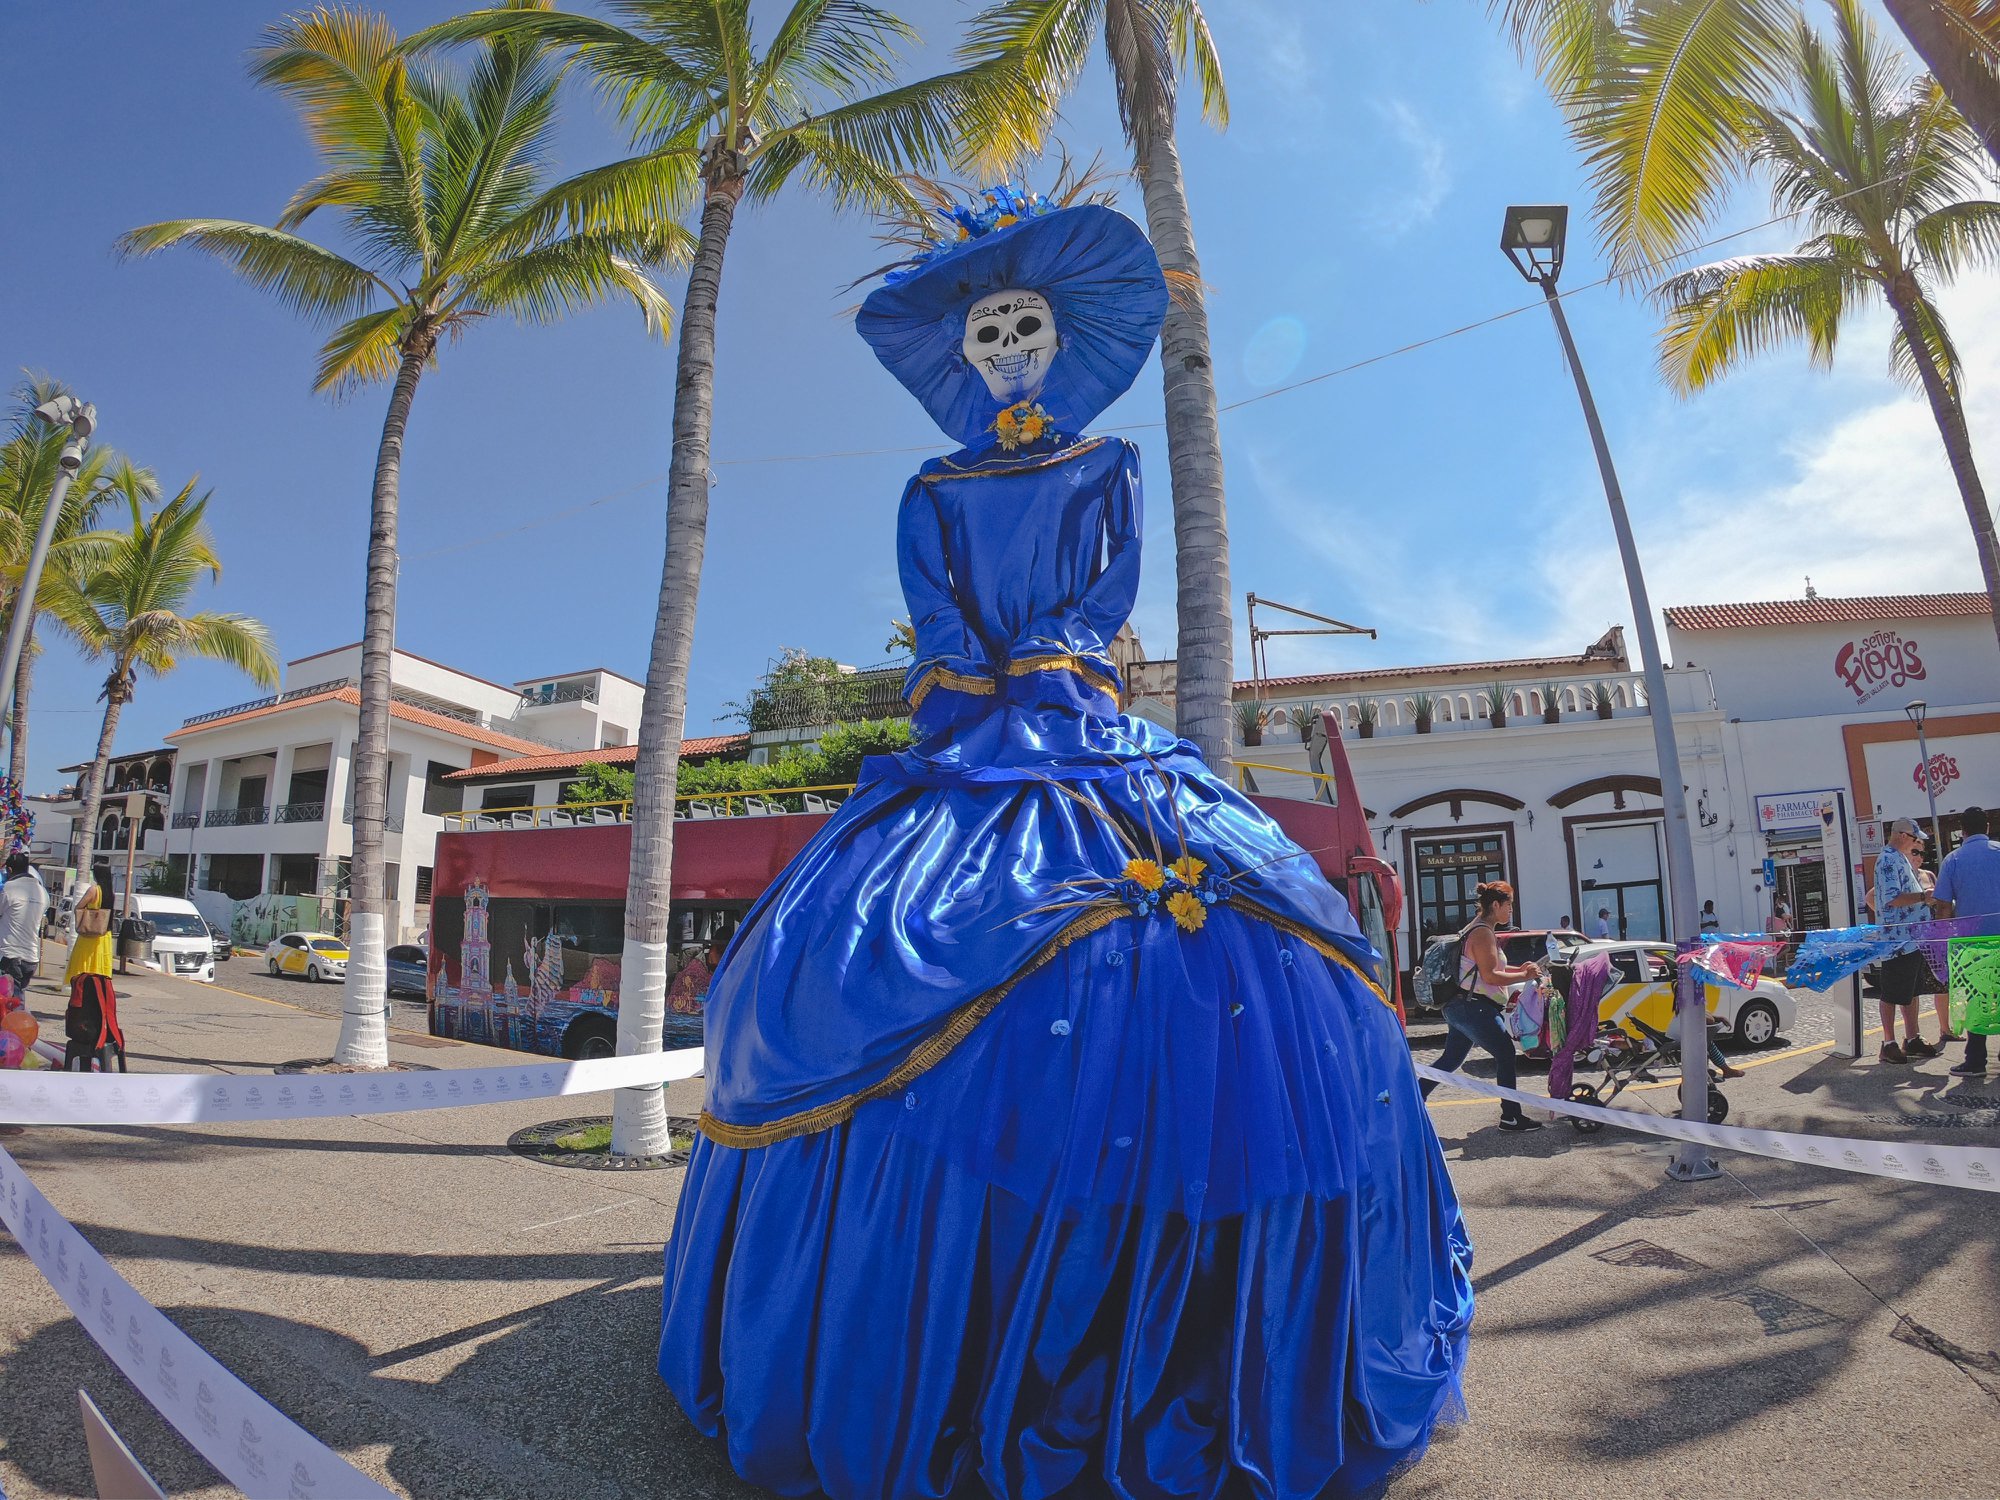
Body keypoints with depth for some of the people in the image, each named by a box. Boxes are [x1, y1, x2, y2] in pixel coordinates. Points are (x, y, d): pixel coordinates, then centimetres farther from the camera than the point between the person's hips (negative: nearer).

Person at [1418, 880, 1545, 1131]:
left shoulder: (1478, 929, 18)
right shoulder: (1483, 933, -15)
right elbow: (1490, 976, -19)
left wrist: (1519, 969, 13)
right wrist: (1525, 976, -13)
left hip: (1462, 1007, 10)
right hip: (1474, 1007, -10)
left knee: (1449, 1060, 14)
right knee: (1506, 1054, -3)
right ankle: (1510, 1117, 3)